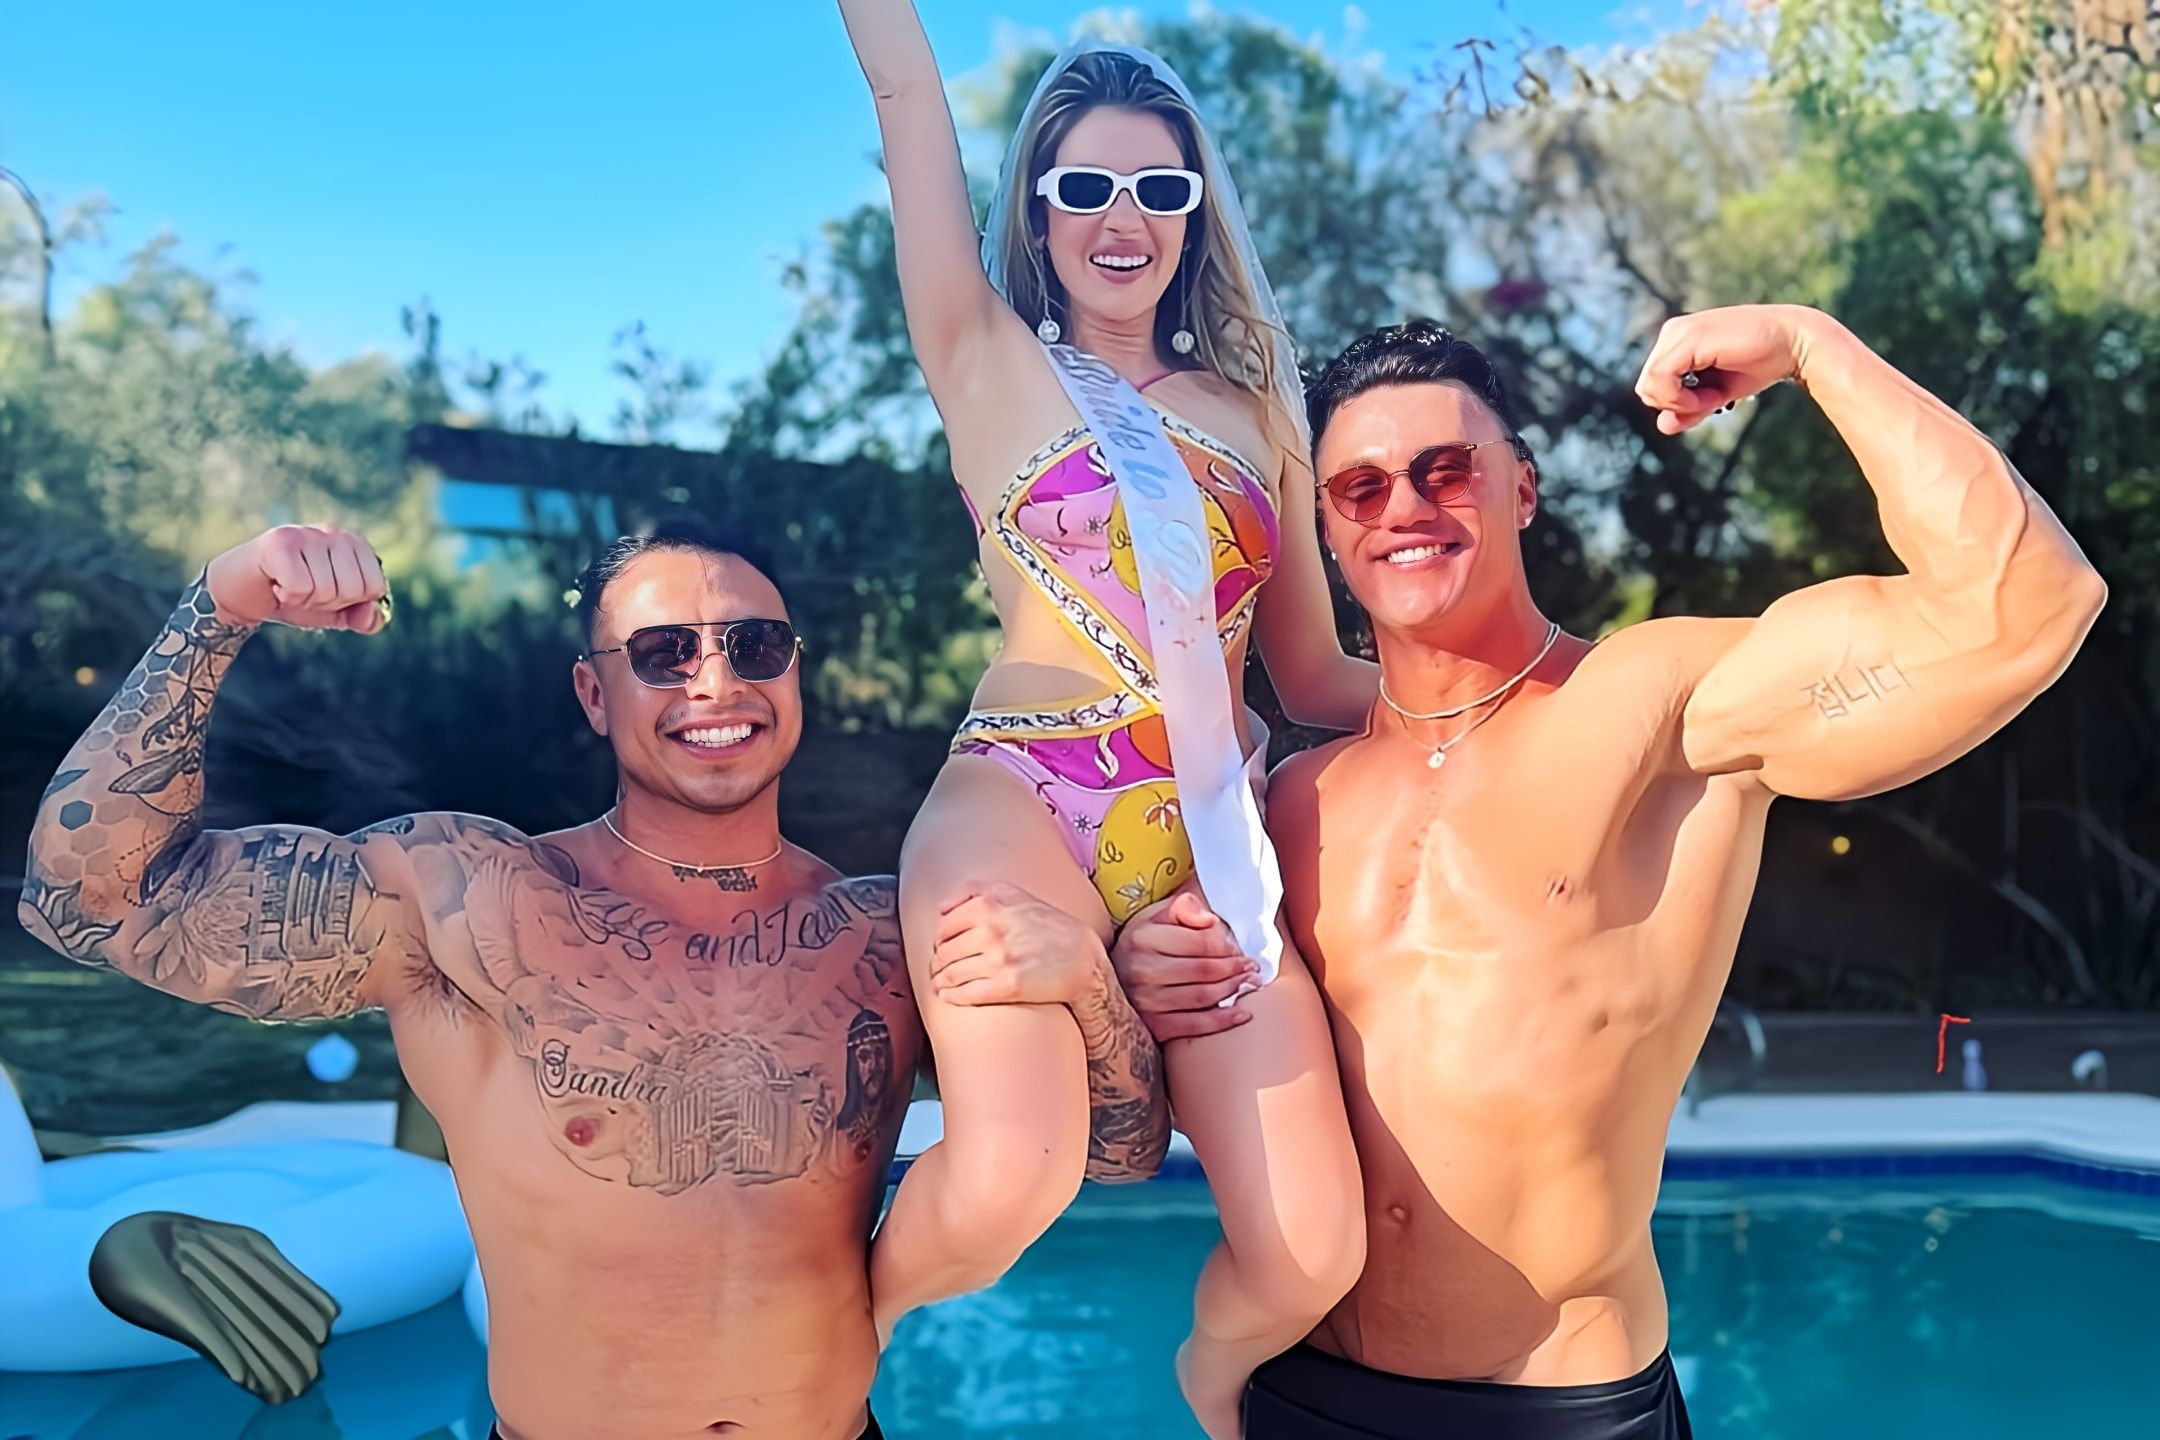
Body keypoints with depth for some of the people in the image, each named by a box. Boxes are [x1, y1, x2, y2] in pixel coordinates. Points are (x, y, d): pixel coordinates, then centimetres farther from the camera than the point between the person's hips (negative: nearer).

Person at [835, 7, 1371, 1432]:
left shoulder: (1254, 407, 20)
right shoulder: (991, 365, 12)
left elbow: (1316, 677, 21)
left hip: (1211, 848, 4)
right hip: (1026, 798, -3)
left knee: (1309, 1258, -10)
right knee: (1006, 1189, -30)